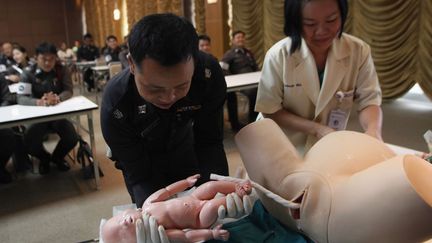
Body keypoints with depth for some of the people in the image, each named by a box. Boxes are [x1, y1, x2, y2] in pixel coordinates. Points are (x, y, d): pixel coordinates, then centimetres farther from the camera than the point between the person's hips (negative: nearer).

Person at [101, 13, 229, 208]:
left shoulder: (209, 73, -32)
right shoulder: (115, 105, -36)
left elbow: (209, 142, -24)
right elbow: (139, 175, -29)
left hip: (183, 147, 2)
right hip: (142, 159, -2)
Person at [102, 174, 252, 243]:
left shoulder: (148, 204, -9)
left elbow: (166, 191, 5)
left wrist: (187, 181, 13)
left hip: (193, 198, 6)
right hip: (200, 219, -6)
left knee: (211, 185, -8)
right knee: (213, 205, -30)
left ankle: (237, 186, 10)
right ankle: (239, 195, -7)